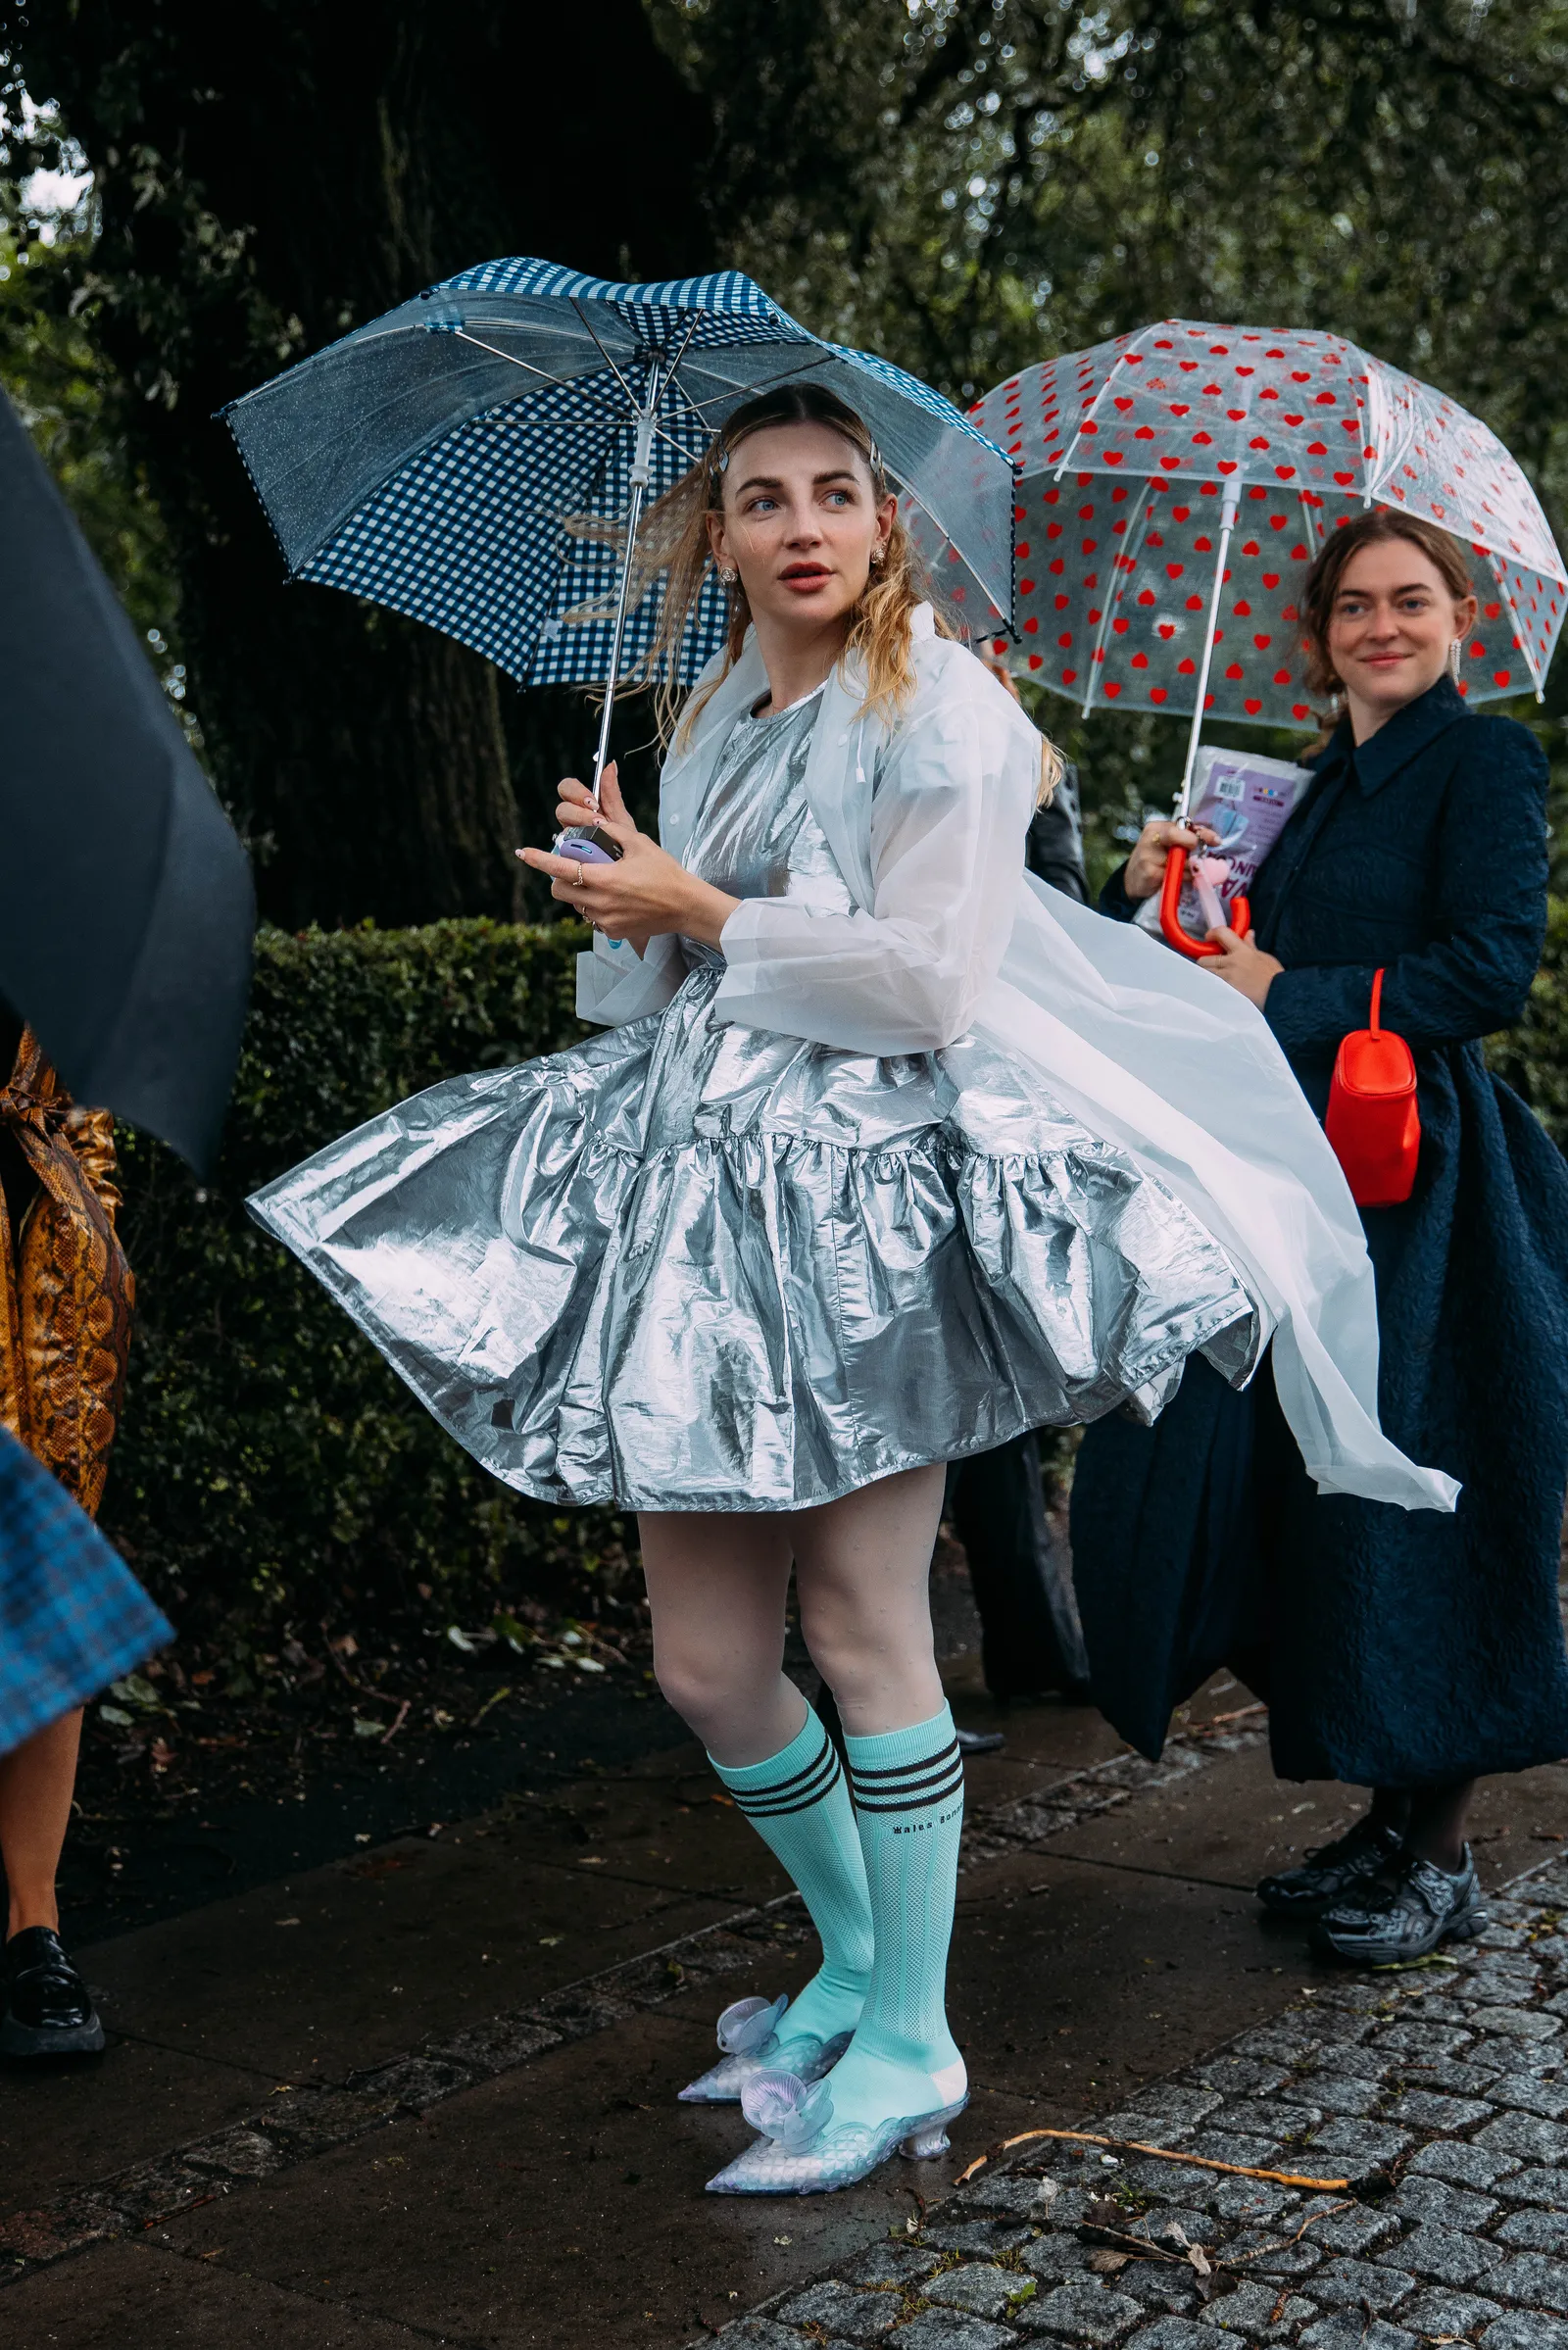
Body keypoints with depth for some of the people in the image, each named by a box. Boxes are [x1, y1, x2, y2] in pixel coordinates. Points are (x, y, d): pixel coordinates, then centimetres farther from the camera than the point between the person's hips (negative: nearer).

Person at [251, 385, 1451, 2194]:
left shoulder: (941, 712, -2)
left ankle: (909, 2041, 10)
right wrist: (625, 898, 3)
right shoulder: (709, 723, 19)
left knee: (861, 1623, -4)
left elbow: (932, 982, -12)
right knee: (704, 1663, 5)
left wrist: (703, 914, -7)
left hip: (876, 1193, -6)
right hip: (706, 1192, 7)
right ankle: (851, 1958, 27)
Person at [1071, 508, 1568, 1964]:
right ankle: (1388, 1823, 21)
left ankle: (1440, 1858, 8)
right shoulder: (1325, 788, 20)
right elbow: (1243, 964, 21)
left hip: (1417, 1179, -8)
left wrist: (1291, 998, -13)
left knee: (1407, 1503, -4)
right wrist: (1155, 898, 5)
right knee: (1301, 1496, 8)